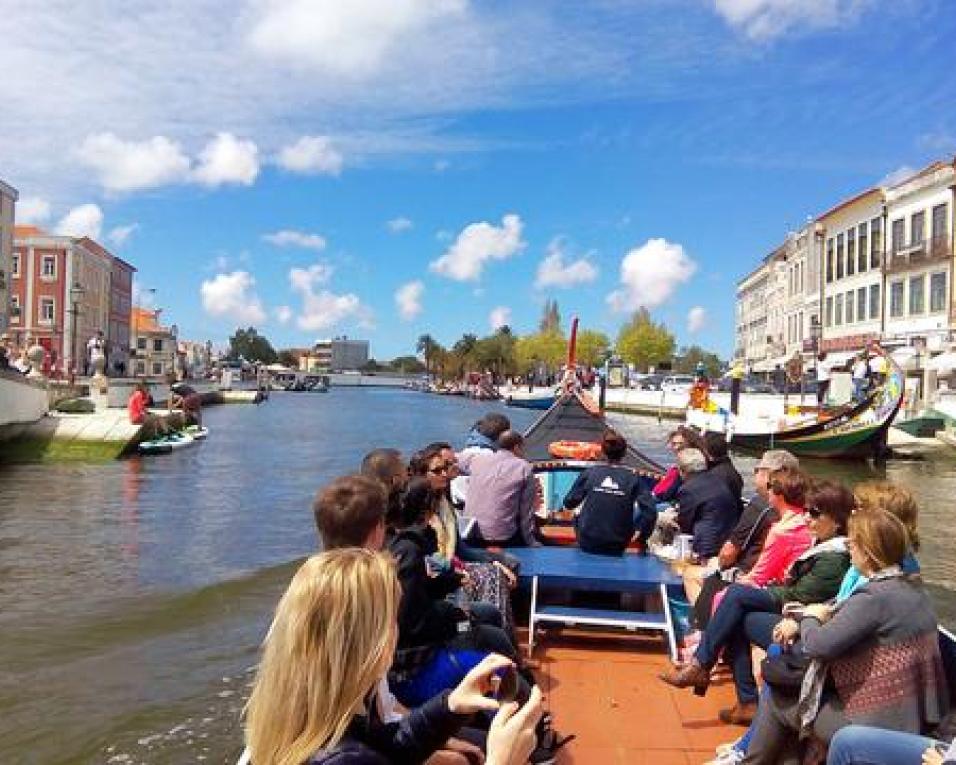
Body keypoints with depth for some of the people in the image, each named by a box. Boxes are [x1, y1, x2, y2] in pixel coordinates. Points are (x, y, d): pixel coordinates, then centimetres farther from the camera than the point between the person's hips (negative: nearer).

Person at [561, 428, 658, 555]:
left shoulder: (589, 473, -2)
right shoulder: (632, 478, -3)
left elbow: (569, 503, 2)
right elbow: (650, 511, -12)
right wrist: (642, 536, 1)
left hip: (588, 543, 0)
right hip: (617, 547, 0)